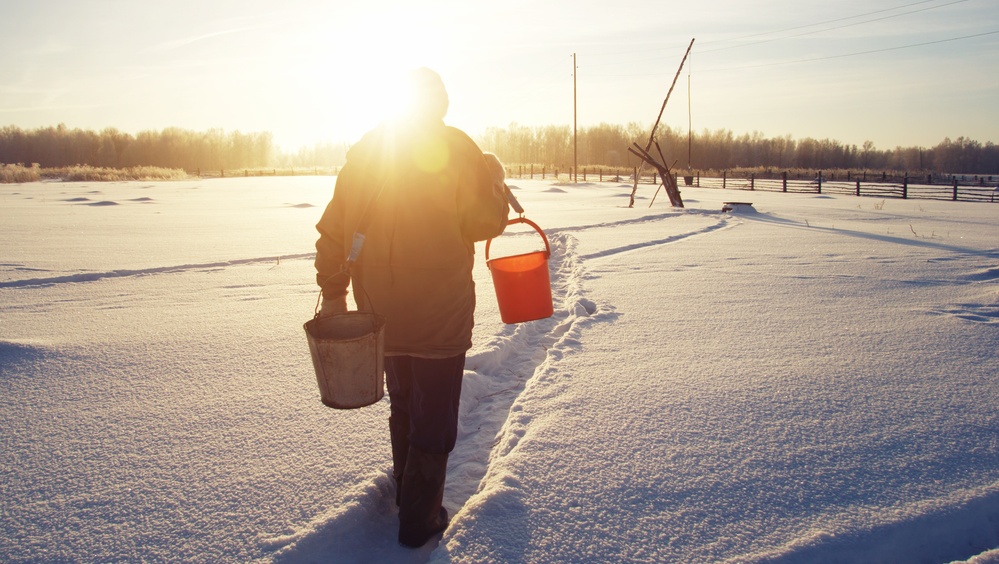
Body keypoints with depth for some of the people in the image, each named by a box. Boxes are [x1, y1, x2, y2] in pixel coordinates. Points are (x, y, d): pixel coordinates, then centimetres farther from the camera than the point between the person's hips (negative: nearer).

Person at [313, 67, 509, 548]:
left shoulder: (364, 149, 7)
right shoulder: (455, 147, -7)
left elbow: (332, 228, 6)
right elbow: (487, 221, -9)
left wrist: (333, 293, 12)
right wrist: (496, 191, 11)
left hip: (381, 310, 5)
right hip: (440, 311, -5)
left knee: (403, 405, 24)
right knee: (433, 417, 8)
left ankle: (406, 491, 40)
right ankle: (419, 520, 15)